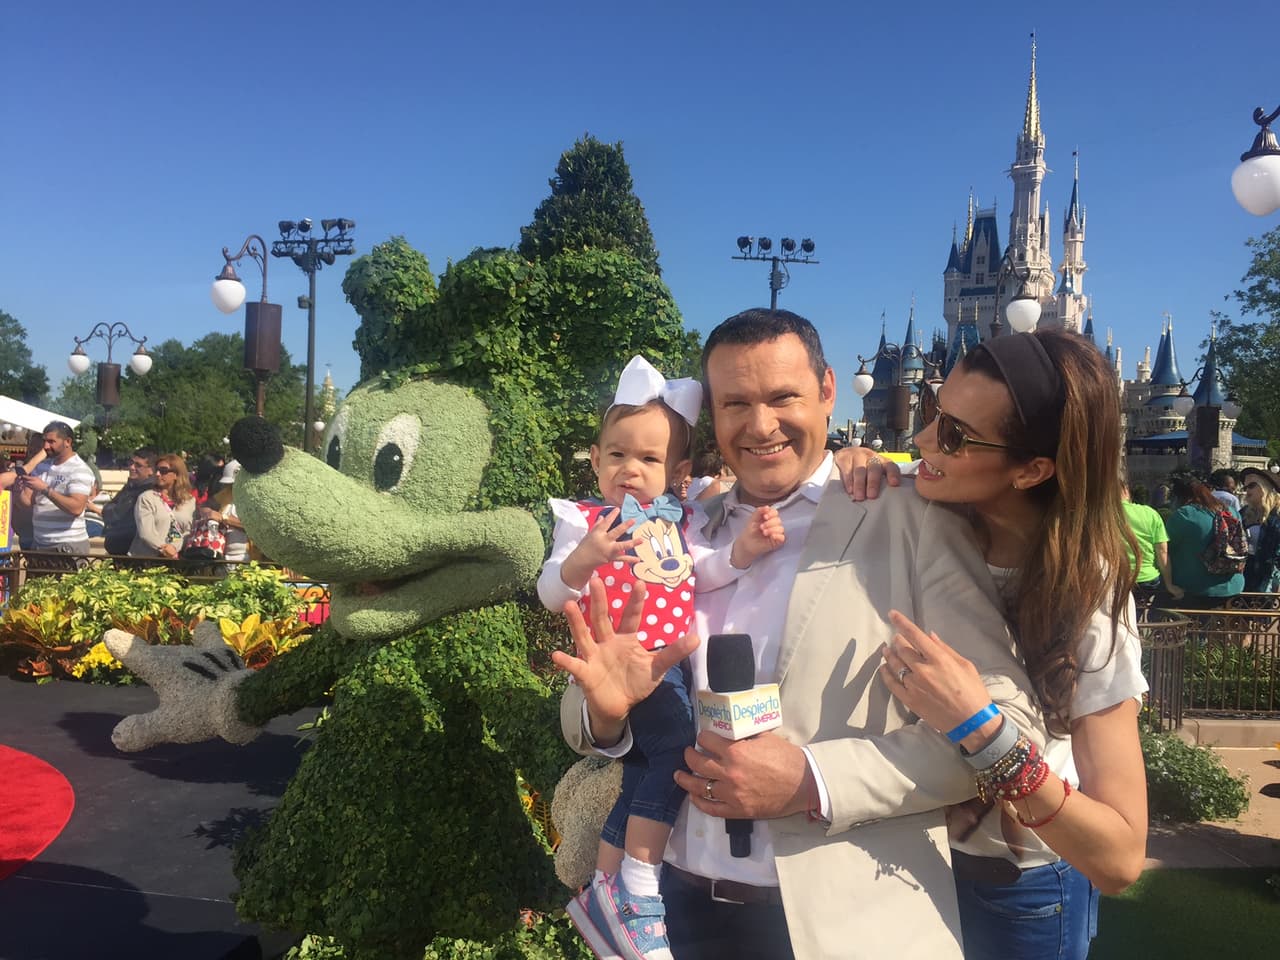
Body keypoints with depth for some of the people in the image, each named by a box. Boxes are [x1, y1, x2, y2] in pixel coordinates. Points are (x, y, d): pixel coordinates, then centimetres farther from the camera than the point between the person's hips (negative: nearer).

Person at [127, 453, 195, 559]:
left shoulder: (190, 501, 11)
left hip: (176, 558, 2)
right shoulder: (146, 498, 4)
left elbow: (189, 531, 8)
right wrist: (163, 548, -19)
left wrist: (175, 548, -8)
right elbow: (146, 532, -6)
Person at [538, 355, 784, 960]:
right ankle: (635, 894, -8)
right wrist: (583, 558, -30)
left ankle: (602, 901, 28)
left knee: (645, 775, 12)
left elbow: (699, 576, 16)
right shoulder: (582, 519, -2)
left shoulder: (676, 520, 14)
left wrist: (742, 550, -2)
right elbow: (551, 594, -8)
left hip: (672, 659, 7)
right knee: (675, 746, -23)